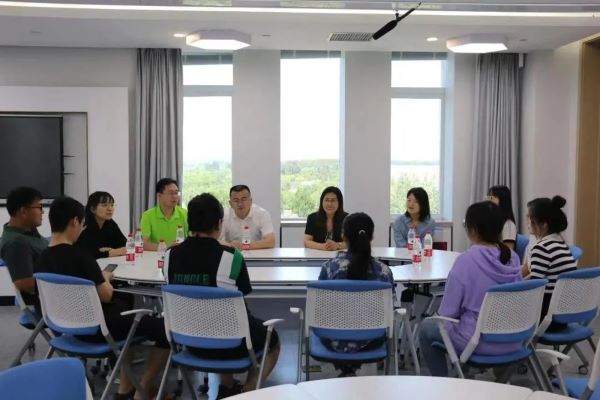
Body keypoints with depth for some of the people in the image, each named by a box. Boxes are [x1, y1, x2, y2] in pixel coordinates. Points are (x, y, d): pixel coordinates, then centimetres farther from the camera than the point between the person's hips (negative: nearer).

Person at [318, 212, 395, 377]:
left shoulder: (329, 267, -17)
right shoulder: (384, 271, -16)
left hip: (334, 341, 0)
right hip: (369, 341, 0)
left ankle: (345, 370, 32)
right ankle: (352, 368, 29)